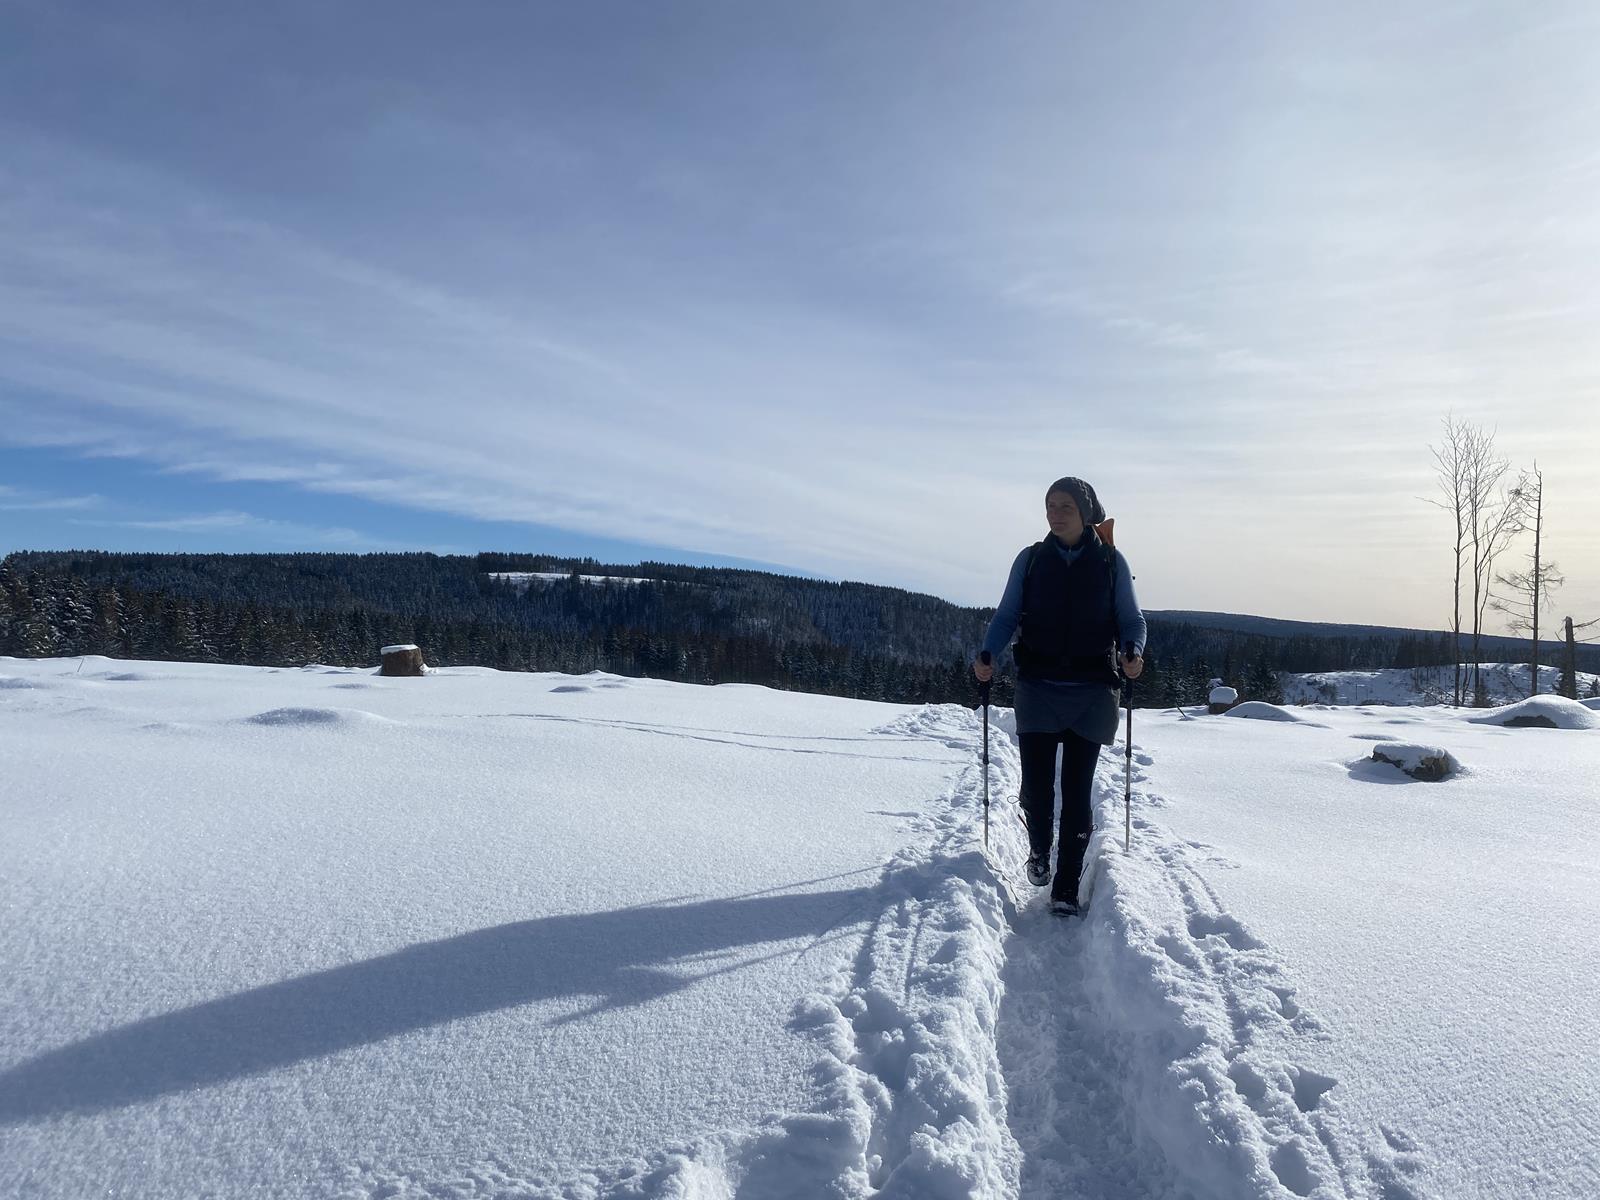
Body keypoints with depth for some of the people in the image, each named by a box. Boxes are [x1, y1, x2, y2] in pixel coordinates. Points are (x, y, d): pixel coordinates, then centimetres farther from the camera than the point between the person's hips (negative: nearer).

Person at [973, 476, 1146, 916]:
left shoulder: (1111, 561, 5)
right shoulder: (1030, 559, 7)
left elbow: (1131, 619, 7)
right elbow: (1006, 616, 7)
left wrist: (1132, 651, -15)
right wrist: (988, 656, -10)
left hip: (1091, 693, -1)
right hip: (1038, 689, 1)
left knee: (1077, 791, -1)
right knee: (1036, 784, -2)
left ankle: (1066, 888, 11)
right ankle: (1039, 850, 30)